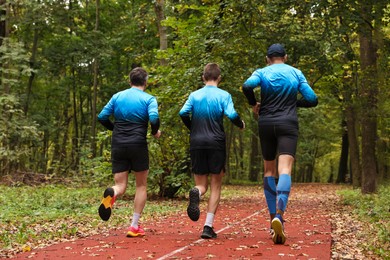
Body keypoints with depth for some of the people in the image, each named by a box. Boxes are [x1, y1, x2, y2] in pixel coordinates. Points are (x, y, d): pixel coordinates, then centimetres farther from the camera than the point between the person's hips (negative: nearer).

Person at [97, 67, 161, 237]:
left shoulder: (117, 97, 9)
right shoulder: (149, 99, -2)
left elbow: (102, 117, 6)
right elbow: (154, 118, -17)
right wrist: (155, 132, 3)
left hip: (118, 146, 3)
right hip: (138, 145, -3)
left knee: (120, 185, 6)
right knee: (141, 185, 13)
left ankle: (111, 194, -32)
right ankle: (134, 226, 8)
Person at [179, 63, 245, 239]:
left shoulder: (194, 95, 8)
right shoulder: (224, 95, 1)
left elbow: (183, 113, -5)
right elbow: (231, 115, -13)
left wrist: (192, 128, 12)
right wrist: (241, 125, 7)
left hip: (196, 143, 2)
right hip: (216, 143, -2)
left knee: (201, 185, 10)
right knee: (215, 186, 7)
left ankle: (196, 193, -29)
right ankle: (208, 227, -2)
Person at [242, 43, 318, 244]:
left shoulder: (262, 73, 5)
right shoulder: (296, 73, 10)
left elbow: (247, 86, -16)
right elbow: (312, 99, 6)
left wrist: (253, 104, 1)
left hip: (266, 124, 1)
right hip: (288, 124, -1)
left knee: (269, 171, 14)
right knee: (285, 169, -14)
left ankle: (273, 217, 14)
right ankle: (279, 215, -37)